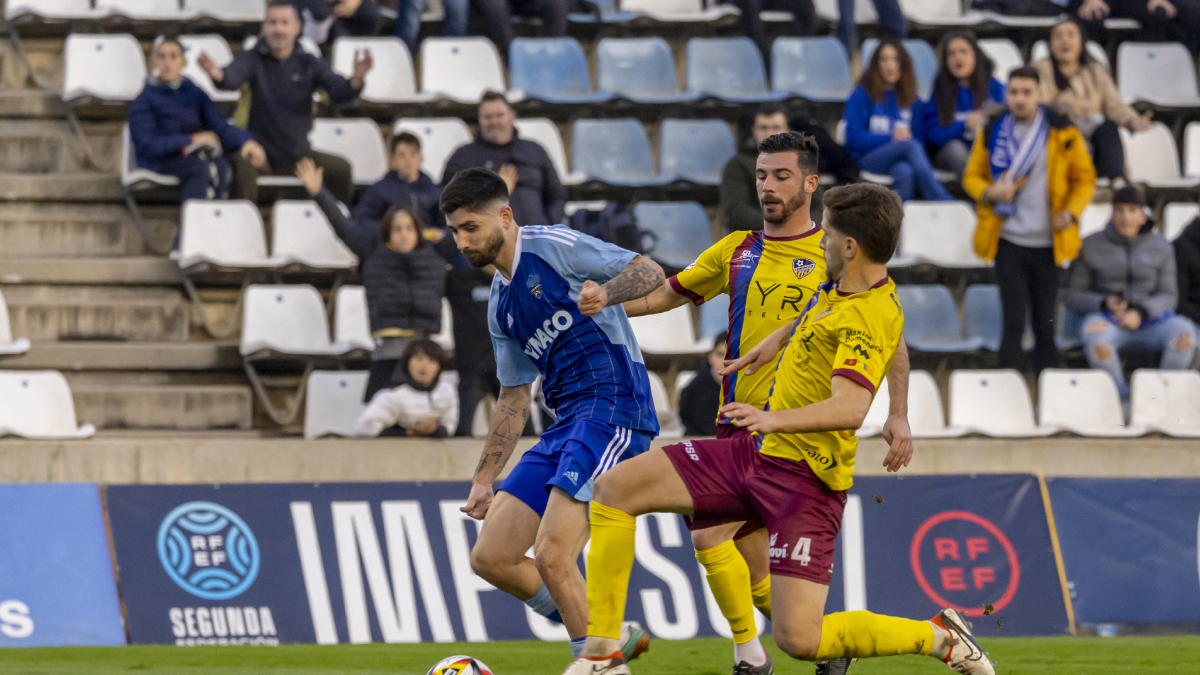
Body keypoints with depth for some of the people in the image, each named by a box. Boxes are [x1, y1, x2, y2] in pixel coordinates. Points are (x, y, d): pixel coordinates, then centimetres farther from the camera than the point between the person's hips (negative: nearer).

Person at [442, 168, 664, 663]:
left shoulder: (552, 246, -4)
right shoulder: (500, 303, 20)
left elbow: (650, 272, -10)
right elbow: (513, 398, 26)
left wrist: (606, 294, -30)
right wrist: (483, 481, 23)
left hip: (614, 409, -9)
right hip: (566, 424, 9)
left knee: (552, 557, -20)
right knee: (490, 557, 3)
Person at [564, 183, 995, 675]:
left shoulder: (867, 320, -22)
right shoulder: (843, 286, 6)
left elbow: (851, 407, -38)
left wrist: (777, 418, -49)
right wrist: (777, 340, 39)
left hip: (803, 477, -9)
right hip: (756, 451, 9)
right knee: (612, 491, -1)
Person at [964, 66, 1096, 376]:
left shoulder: (1063, 133, 0)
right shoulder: (992, 132, 3)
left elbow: (1085, 179, 8)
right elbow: (972, 176, 11)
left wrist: (1071, 212, -9)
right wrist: (989, 193, -11)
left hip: (1049, 243, 0)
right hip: (1008, 242, 0)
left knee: (1045, 324, 5)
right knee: (1014, 321, -4)